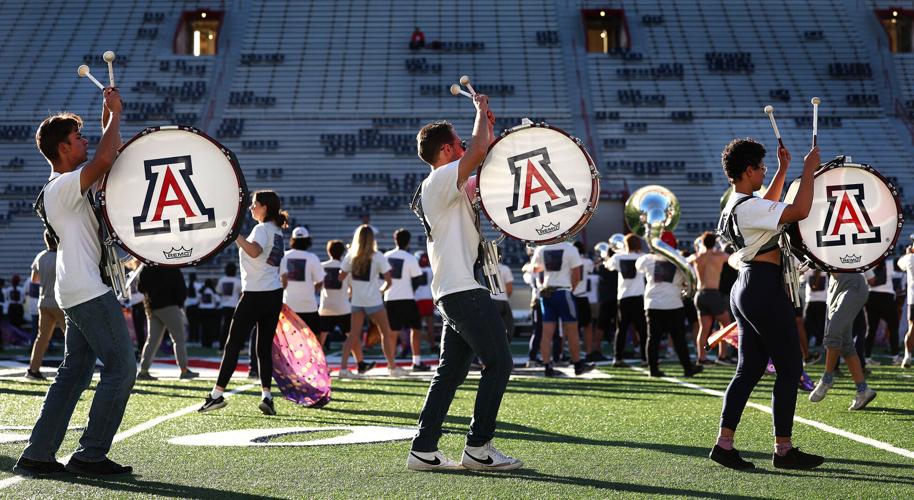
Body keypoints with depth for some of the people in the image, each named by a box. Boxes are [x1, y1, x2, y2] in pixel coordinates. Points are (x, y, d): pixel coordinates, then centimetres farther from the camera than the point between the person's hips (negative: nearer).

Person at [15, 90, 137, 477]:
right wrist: (115, 114, -17)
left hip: (77, 292, 10)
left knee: (74, 371, 11)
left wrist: (109, 119, 15)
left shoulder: (69, 185, 16)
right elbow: (104, 160, -30)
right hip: (90, 290, -10)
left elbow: (107, 160, 28)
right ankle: (90, 456, -4)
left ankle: (37, 456, 11)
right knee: (122, 366, -7)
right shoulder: (64, 186, -13)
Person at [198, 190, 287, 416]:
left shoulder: (262, 228, -11)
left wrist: (235, 234, -32)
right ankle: (266, 396, 0)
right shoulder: (277, 230, 16)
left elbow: (254, 251, -31)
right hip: (274, 295, 8)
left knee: (233, 345, -2)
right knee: (264, 348, 8)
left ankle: (217, 394, 0)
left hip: (255, 295, -8)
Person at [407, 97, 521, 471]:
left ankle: (423, 450, 9)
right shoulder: (441, 179, -9)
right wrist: (481, 110, -6)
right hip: (465, 289, -10)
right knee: (498, 363, -5)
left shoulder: (448, 187, 21)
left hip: (453, 293, 10)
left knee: (450, 370, 9)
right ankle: (478, 448, -3)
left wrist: (489, 128, 21)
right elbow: (478, 152, -23)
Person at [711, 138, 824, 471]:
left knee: (750, 368, 10)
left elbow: (768, 207, 33)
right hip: (765, 287, -10)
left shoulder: (734, 206, 13)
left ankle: (724, 443, 6)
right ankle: (784, 450, 2)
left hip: (747, 288, 10)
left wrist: (783, 170, 31)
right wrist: (808, 169, -15)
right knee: (790, 368, -2)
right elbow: (799, 211, -26)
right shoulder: (748, 206, -17)